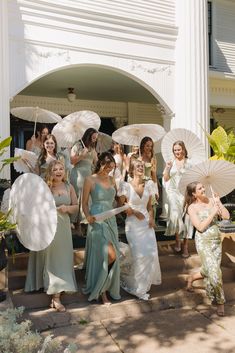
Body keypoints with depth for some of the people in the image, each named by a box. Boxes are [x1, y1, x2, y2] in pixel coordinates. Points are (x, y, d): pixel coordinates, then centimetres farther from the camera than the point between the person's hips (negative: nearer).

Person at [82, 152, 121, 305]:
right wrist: (88, 216, -19)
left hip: (111, 221, 6)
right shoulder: (90, 180, -5)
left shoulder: (112, 180, 11)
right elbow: (85, 203, -3)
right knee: (110, 255, -13)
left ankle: (104, 287, 28)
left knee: (112, 256, 8)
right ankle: (100, 289, 10)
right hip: (97, 221, -6)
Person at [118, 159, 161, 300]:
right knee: (140, 254, -7)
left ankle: (145, 282, 28)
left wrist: (151, 217, -3)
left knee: (152, 252, -1)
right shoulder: (126, 186, -7)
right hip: (133, 223, -4)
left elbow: (149, 205, 12)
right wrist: (134, 212, -16)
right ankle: (138, 287, 16)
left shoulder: (148, 184, 5)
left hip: (146, 222, 4)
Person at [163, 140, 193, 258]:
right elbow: (166, 179, 5)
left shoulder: (189, 163, 3)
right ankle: (177, 239, 12)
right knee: (175, 216, -13)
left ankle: (185, 246, 9)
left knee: (186, 217, -2)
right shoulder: (170, 162, 6)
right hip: (173, 192, 1)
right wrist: (167, 168, -10)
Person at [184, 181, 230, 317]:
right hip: (203, 241, -5)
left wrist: (219, 202, -11)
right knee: (214, 271, -12)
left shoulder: (212, 200, 2)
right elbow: (200, 227, -16)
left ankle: (192, 277, 43)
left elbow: (226, 216, -4)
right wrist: (213, 213, -16)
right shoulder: (192, 208, -8)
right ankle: (220, 302, 9)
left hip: (217, 240, 5)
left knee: (209, 271, 13)